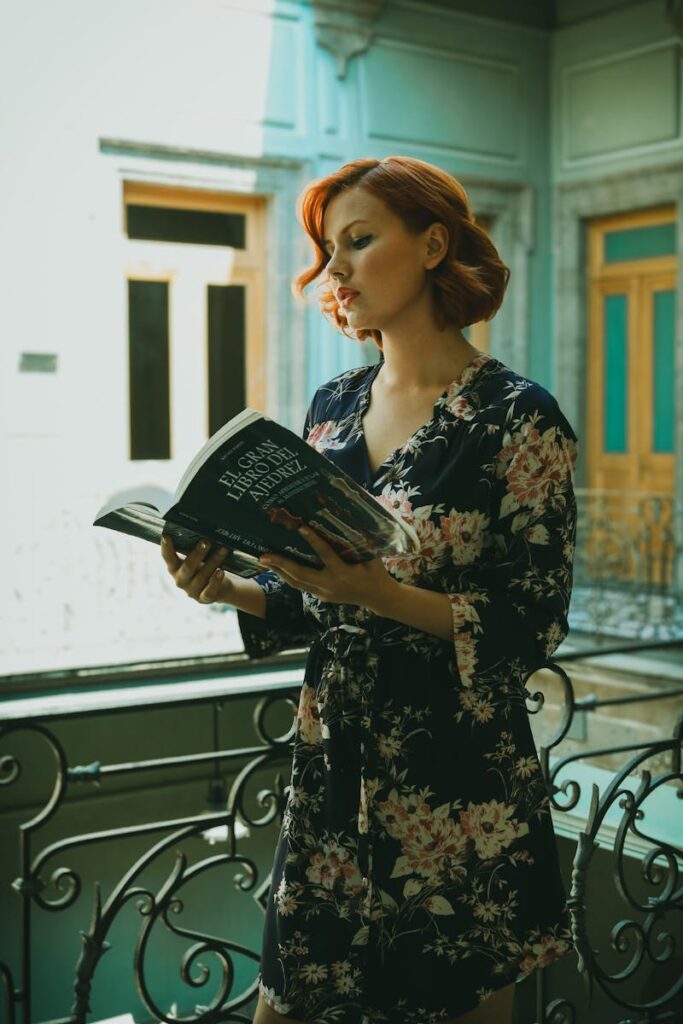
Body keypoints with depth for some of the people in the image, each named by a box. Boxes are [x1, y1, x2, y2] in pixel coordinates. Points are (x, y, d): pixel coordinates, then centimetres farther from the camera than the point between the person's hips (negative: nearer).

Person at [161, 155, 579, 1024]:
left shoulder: (518, 417, -10)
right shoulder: (332, 407, 7)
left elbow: (535, 624, -13)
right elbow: (310, 601, 11)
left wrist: (383, 594, -26)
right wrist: (230, 588, -8)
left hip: (459, 783, -5)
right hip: (331, 770, 5)